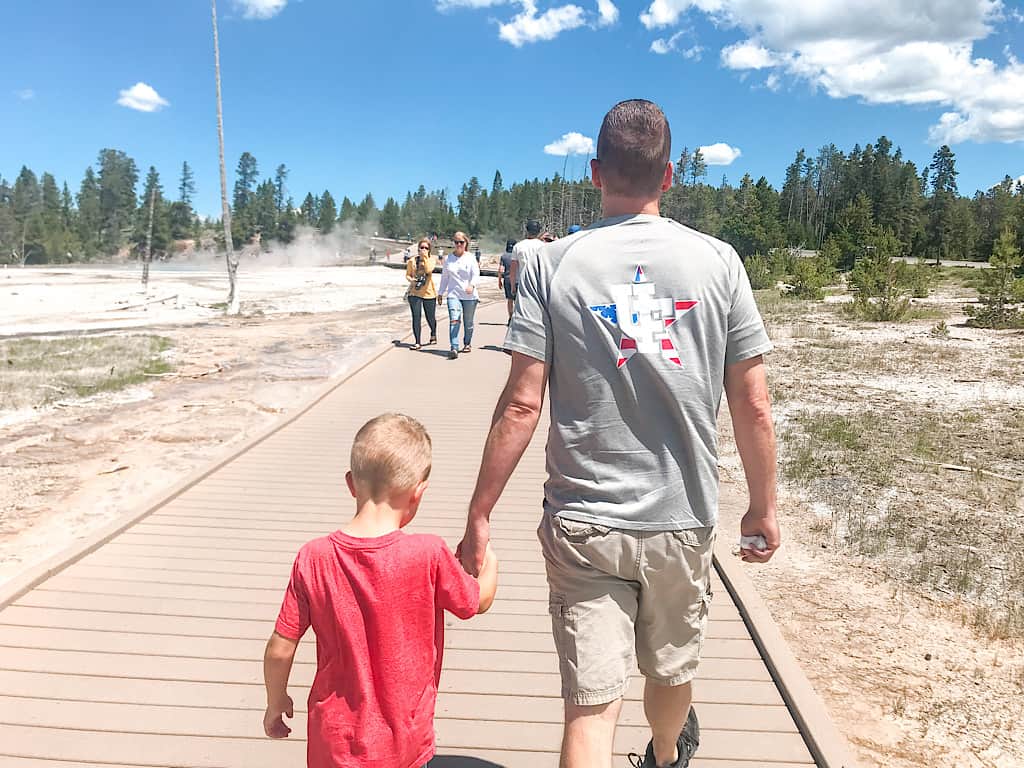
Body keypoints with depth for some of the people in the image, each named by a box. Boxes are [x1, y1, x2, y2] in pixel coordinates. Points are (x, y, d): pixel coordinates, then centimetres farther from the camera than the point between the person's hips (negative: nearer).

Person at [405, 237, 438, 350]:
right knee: (416, 316, -7)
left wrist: (425, 257, -18)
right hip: (414, 292, 0)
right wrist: (411, 280, -12)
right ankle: (417, 342, -2)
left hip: (429, 292, 0)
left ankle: (433, 335, 40)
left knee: (430, 317, 10)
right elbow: (407, 275, 9)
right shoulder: (412, 261, 2)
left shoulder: (431, 259, 0)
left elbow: (428, 270, -20)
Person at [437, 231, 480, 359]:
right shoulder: (448, 258, 10)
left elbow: (476, 275, -10)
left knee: (468, 322, 10)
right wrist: (441, 293, 18)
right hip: (453, 294, 1)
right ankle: (454, 348, -22)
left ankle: (467, 343, 32)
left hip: (469, 296, -1)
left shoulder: (470, 258, 0)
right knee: (454, 320, -15)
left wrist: (472, 285, -30)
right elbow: (444, 277, 18)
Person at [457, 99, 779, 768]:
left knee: (591, 706, 6)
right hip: (684, 519, 3)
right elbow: (753, 406, -3)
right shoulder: (717, 261, -3)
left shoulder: (554, 264, -6)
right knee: (671, 671, 27)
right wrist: (764, 507, 10)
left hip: (583, 524, -2)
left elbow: (522, 404, -11)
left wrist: (480, 517, -3)